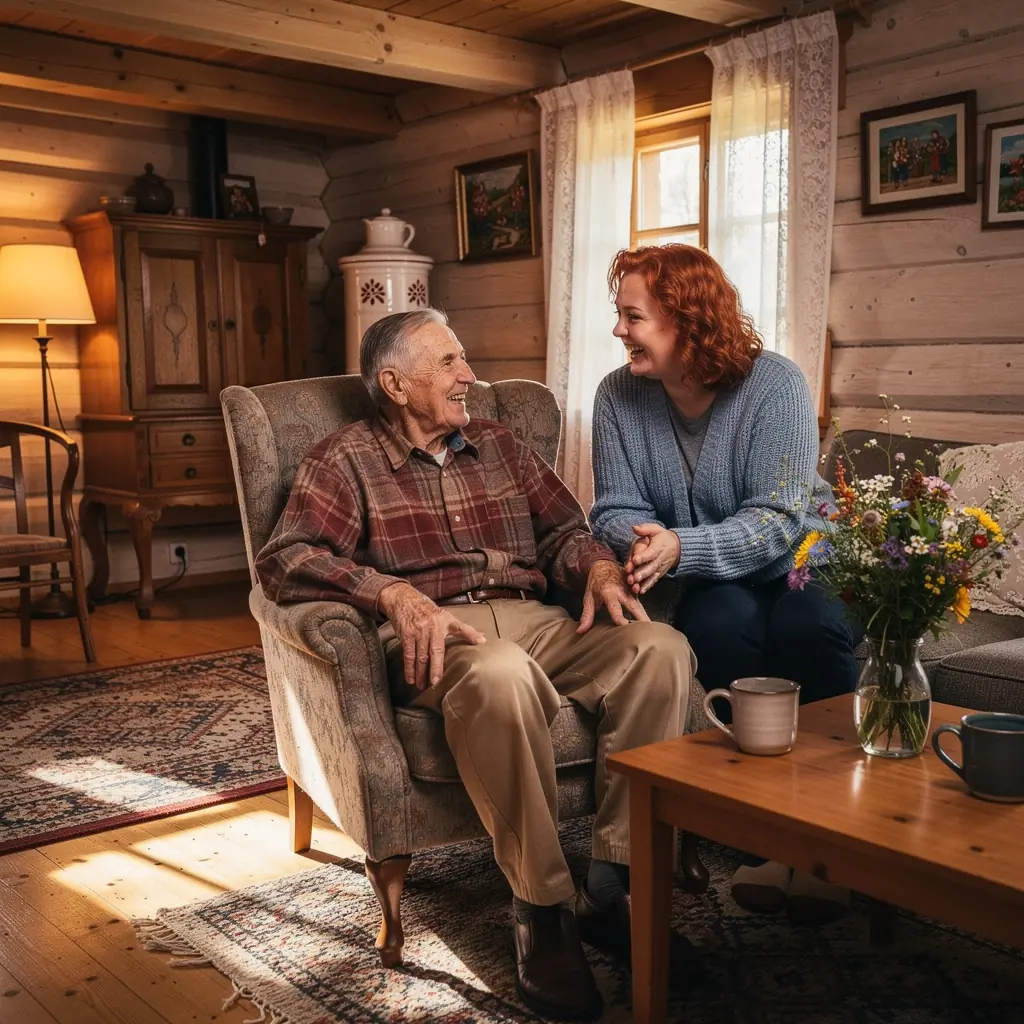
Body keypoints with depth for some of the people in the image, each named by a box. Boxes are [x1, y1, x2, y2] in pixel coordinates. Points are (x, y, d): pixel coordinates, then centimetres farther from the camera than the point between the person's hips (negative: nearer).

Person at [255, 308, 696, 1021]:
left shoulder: (500, 446, 23)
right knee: (501, 676, -40)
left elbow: (564, 530, 23)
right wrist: (394, 593, -24)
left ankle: (612, 886, -19)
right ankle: (542, 908, -25)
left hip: (534, 623, 5)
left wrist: (600, 567, -2)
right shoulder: (345, 461, 7)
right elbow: (284, 560, -8)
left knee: (661, 649, -22)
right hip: (434, 638, -5)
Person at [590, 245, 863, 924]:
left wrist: (680, 547, -36)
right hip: (709, 585, 2)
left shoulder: (776, 385, -15)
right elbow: (616, 510, -4)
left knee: (812, 626, -33)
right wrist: (643, 539, -29)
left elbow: (777, 521, -21)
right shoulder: (620, 395, -4)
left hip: (793, 564, -1)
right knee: (722, 622, -32)